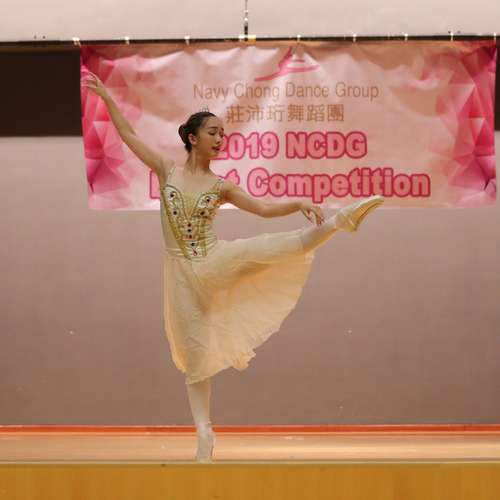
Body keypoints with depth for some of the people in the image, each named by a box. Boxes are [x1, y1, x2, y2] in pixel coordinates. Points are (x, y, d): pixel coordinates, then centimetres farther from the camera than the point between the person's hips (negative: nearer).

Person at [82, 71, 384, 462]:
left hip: (216, 263, 0)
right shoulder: (167, 169, 3)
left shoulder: (221, 186, 4)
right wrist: (107, 96, 7)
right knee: (195, 352, 2)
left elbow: (264, 208, -2)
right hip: (183, 272, 0)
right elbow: (128, 134, 7)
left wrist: (299, 203, -18)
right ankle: (204, 433, 8)